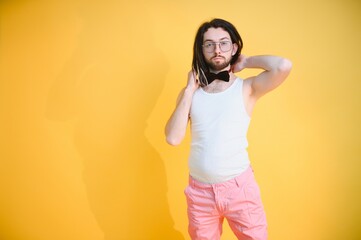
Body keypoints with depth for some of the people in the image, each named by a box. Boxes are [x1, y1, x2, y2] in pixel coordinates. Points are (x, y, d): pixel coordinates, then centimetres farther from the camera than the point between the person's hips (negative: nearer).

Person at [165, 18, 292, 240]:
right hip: (200, 190, 3)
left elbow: (283, 66, -25)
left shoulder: (246, 88, -6)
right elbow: (173, 138, -10)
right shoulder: (190, 93, 1)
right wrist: (189, 90, -9)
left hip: (240, 186, -2)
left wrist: (246, 62, -7)